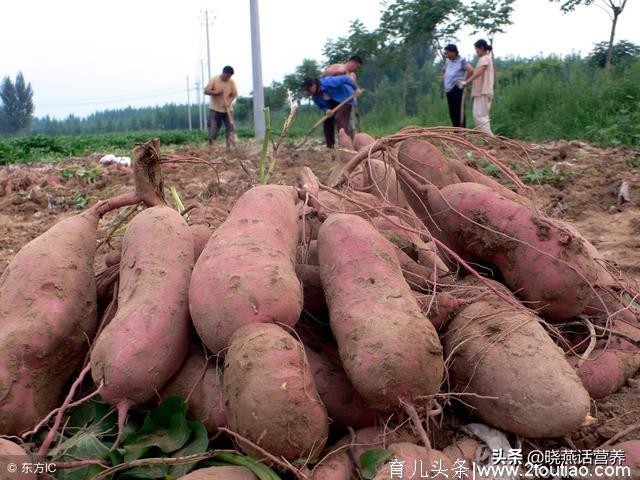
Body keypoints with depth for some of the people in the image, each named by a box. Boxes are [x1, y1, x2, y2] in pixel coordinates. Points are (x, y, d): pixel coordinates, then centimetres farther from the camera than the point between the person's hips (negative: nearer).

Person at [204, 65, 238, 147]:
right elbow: (206, 91, -8)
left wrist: (229, 102, -19)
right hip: (215, 109, -2)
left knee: (230, 129, -5)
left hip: (227, 110, 2)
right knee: (212, 132, -1)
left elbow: (234, 94, 0)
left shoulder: (231, 82, -3)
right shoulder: (214, 79, -8)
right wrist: (216, 92, -23)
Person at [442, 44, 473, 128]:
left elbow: (471, 70, -23)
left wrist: (465, 80, -14)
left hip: (457, 89, -8)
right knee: (452, 112, 10)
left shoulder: (461, 61, -9)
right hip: (448, 89, 8)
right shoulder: (448, 62, 15)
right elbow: (443, 70, 36)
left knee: (459, 112, -10)